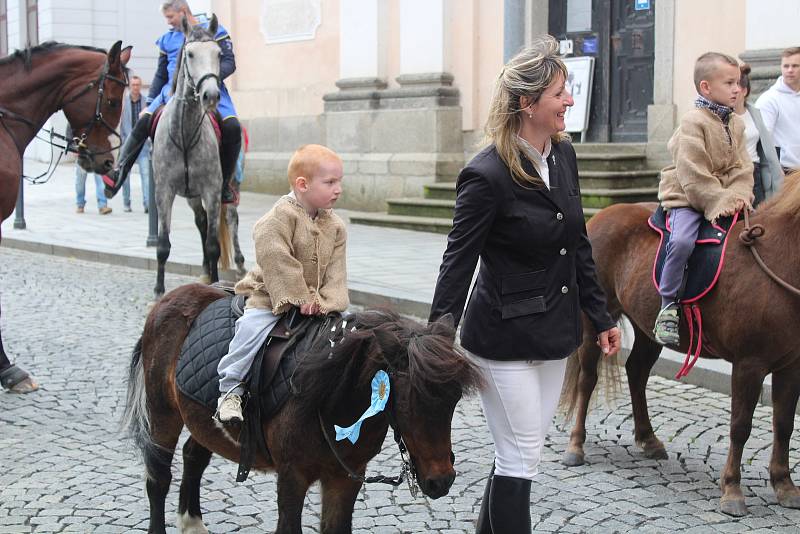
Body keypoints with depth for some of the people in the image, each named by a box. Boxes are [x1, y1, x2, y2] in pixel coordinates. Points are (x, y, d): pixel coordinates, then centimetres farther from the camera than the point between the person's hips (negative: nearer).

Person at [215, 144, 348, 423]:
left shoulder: (334, 226, 5)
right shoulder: (280, 217, -16)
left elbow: (335, 270, 2)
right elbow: (276, 261, -22)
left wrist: (326, 302, -14)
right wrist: (299, 298, -21)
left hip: (314, 300, 6)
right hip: (271, 298, -6)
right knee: (251, 328, -26)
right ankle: (231, 391, -14)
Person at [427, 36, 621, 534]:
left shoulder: (564, 154, 2)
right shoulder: (486, 175, -20)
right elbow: (458, 263, -16)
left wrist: (601, 316, 14)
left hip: (555, 332, 7)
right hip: (505, 337, -7)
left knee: (524, 453, 16)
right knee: (522, 458, 1)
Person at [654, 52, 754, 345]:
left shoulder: (736, 123, 12)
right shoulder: (694, 122, -11)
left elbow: (741, 167, 9)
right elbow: (693, 175, -17)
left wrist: (738, 196, -10)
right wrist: (718, 203, -21)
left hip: (726, 198, 7)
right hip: (688, 198, -7)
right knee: (682, 241, -31)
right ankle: (668, 307, -20)